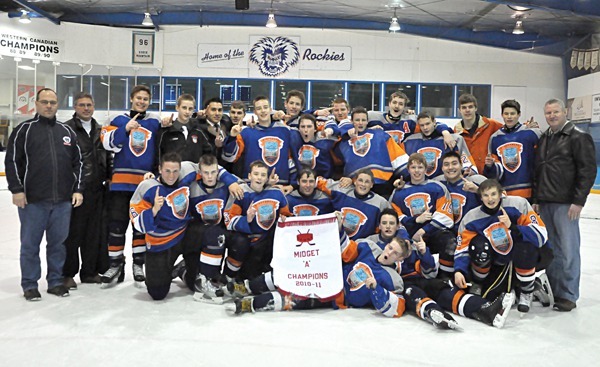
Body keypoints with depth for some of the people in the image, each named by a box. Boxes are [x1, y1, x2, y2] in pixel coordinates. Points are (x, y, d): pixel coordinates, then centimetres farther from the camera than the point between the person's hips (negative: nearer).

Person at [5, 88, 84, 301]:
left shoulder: (67, 132, 13)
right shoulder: (24, 130, 2)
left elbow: (77, 163, 14)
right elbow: (12, 161, -1)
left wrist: (78, 189, 7)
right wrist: (17, 189, -8)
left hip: (63, 200, 3)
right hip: (32, 200, -3)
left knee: (58, 243, 10)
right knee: (30, 244, 6)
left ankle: (55, 281, 22)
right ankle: (29, 285, 18)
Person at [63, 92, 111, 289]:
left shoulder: (100, 131, 15)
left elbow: (108, 156, 21)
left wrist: (108, 177, 13)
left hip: (97, 190, 6)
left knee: (95, 232, 10)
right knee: (73, 232, 0)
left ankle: (90, 271, 21)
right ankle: (68, 274, 12)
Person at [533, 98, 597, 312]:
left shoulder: (579, 137, -5)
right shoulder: (543, 139, 17)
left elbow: (588, 170, -11)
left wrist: (578, 201, -15)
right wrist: (536, 199, 15)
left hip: (566, 204, -7)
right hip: (545, 204, 7)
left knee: (568, 250, -3)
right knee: (550, 250, 12)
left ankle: (568, 296, 6)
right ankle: (553, 290, 22)